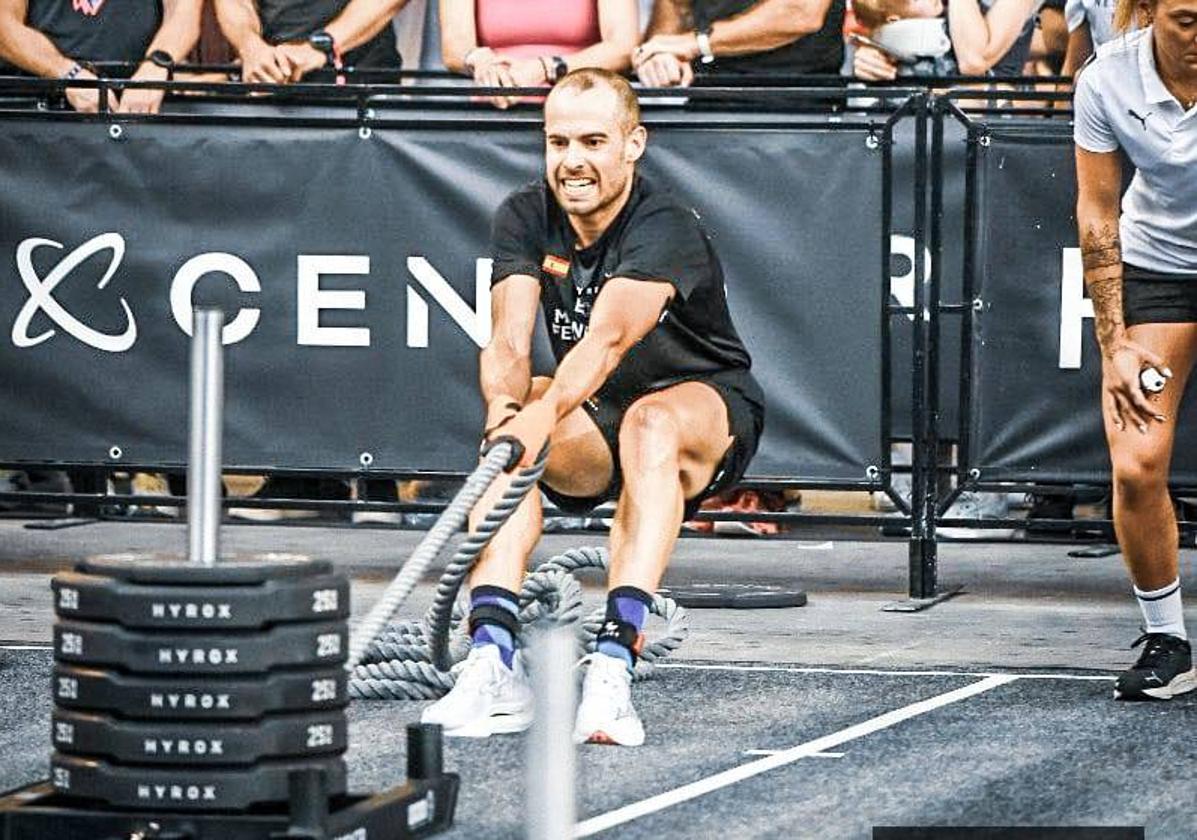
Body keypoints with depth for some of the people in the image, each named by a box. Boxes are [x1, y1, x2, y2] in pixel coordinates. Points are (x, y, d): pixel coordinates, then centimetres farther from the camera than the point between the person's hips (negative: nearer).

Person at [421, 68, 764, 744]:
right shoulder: (525, 220, -6)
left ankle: (615, 663, -52)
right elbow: (509, 341, -19)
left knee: (651, 422, -39)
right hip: (592, 426, 5)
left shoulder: (665, 231, -23)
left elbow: (606, 340, -40)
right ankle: (494, 664, -37)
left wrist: (544, 414, -57)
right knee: (508, 429, -27)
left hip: (710, 414, -5)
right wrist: (507, 407, -41)